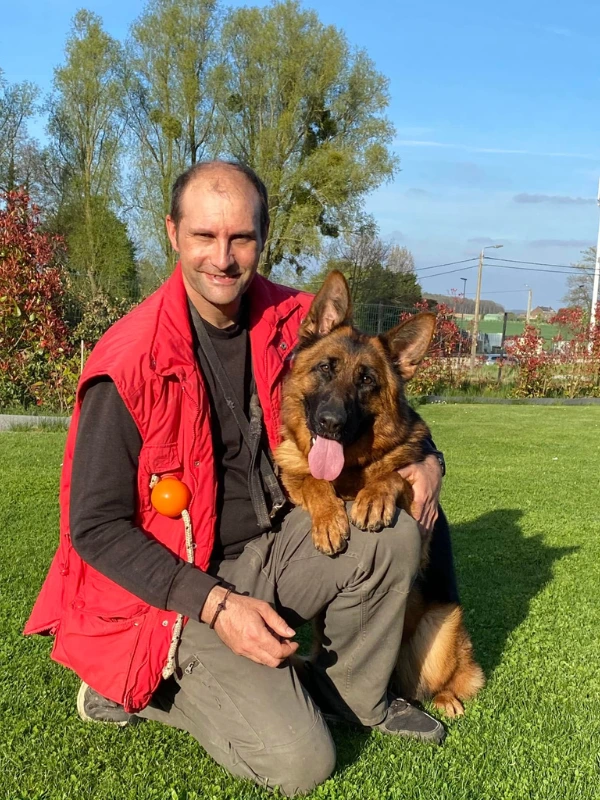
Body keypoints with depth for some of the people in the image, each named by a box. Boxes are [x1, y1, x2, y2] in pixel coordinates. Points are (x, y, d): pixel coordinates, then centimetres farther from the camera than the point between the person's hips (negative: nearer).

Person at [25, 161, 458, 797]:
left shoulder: (290, 321, -4)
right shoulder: (130, 363, -21)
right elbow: (96, 526, -16)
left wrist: (423, 457, -8)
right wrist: (216, 606, -23)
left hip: (272, 546, 6)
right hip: (176, 587, -5)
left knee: (391, 533, -17)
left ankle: (353, 695, 8)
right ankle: (141, 685, 8)